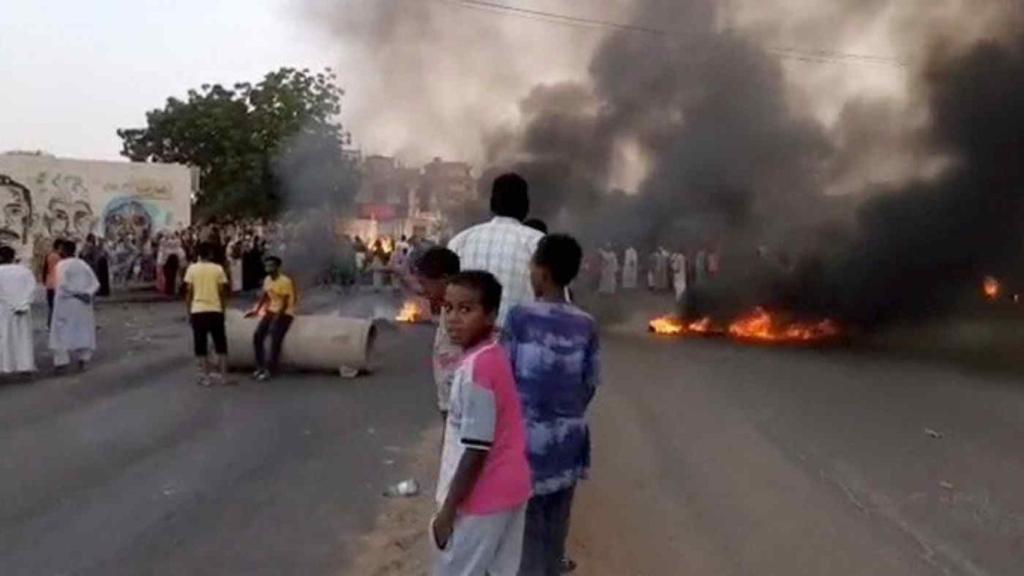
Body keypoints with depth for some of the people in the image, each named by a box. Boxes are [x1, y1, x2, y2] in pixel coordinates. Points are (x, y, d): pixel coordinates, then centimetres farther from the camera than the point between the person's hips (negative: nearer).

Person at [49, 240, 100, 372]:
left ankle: (61, 360, 6)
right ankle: (84, 356, 2)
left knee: (61, 331, 8)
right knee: (83, 330, 13)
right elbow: (95, 283, 1)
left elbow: (62, 284, -20)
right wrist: (87, 294, -9)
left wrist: (75, 294, -12)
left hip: (65, 303, -4)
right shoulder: (84, 264, 7)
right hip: (83, 305, 4)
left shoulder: (61, 265, -8)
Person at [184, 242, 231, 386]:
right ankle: (223, 376, 7)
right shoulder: (218, 269, 0)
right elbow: (222, 292, 0)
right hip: (215, 310, 0)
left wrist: (189, 312, 8)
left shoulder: (192, 269, 1)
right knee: (221, 344, 9)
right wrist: (223, 310, 10)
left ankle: (206, 377, 5)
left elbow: (189, 292, 0)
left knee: (201, 345, 6)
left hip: (197, 311, 0)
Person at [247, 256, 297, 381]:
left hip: (284, 314, -8)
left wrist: (277, 317, -25)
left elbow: (285, 303, -21)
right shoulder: (267, 280, 5)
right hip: (271, 311, 8)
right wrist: (256, 310, 4)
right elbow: (264, 297, 15)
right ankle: (261, 367, 8)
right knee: (258, 336, -2)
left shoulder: (285, 281, -20)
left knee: (275, 341, -15)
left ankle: (269, 370, -8)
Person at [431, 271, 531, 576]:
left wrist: (447, 511, -16)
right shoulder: (496, 355, 4)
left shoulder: (475, 368, -24)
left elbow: (476, 451, -23)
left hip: (481, 497, -9)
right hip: (509, 489, 9)